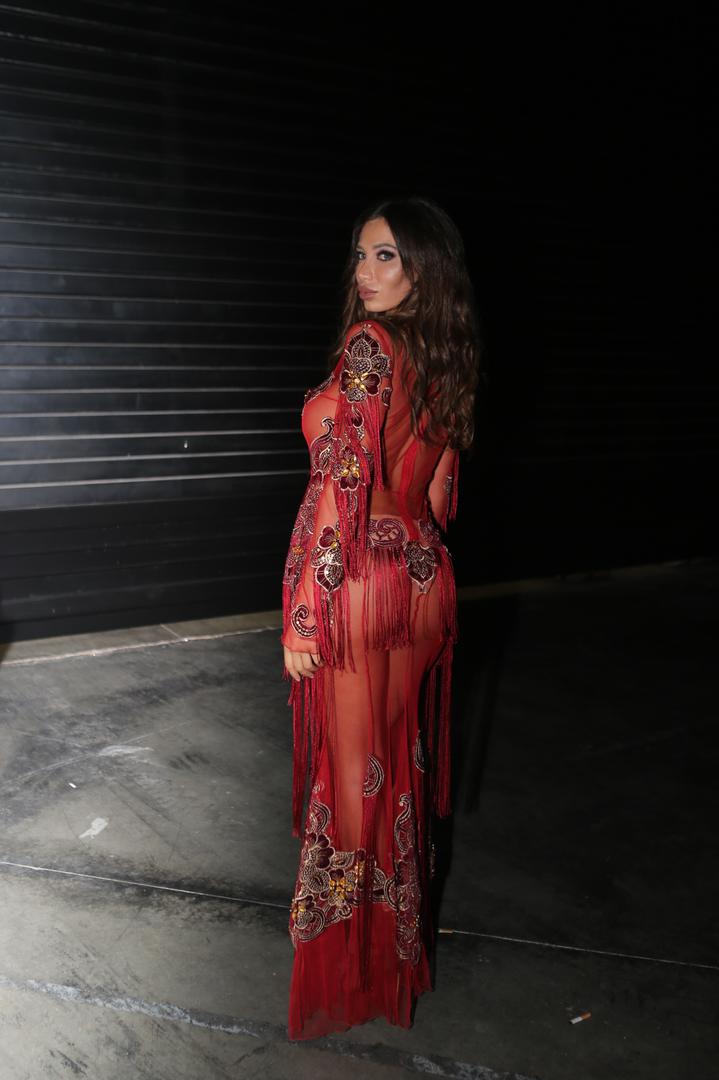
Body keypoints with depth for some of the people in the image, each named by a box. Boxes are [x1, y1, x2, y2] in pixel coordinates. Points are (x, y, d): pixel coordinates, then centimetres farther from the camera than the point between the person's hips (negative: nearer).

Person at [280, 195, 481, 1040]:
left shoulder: (368, 346, -16)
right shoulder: (447, 361, 8)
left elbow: (341, 489, -21)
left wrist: (303, 614, -18)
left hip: (358, 585, -8)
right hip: (424, 580, 8)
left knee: (349, 773, 6)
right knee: (401, 764, 19)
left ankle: (345, 976, 25)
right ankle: (403, 951, 37)